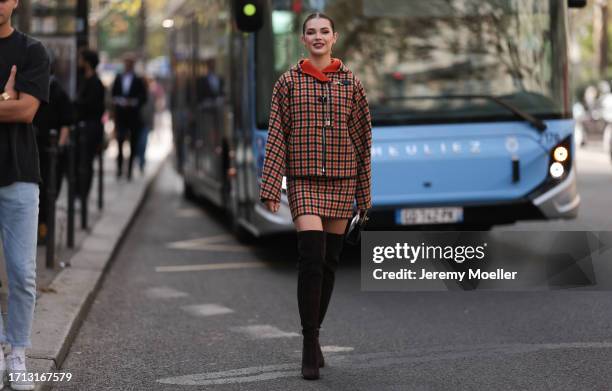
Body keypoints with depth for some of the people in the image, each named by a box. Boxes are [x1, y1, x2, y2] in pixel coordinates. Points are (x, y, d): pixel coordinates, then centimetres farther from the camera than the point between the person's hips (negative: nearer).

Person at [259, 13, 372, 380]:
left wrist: (364, 192, 7)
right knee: (311, 257, -15)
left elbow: (363, 138, 8)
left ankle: (314, 334, 22)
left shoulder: (351, 83, 5)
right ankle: (310, 345, -11)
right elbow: (276, 136, 0)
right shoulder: (289, 82, 2)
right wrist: (271, 188, -7)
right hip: (304, 180, -2)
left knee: (330, 261, 7)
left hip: (342, 179, 2)